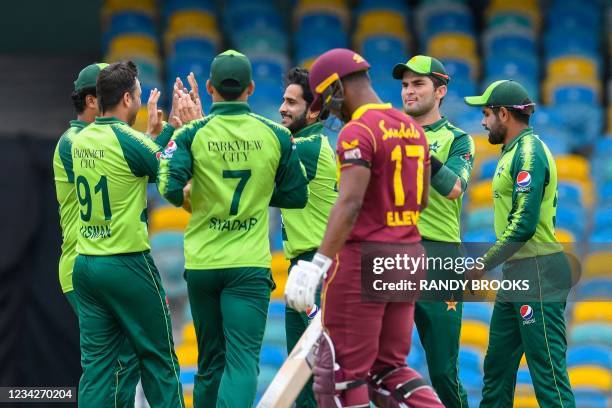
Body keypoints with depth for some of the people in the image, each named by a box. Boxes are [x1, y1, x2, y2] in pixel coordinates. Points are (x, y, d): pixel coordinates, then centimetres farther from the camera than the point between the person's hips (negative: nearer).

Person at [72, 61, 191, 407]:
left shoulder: (81, 141, 8)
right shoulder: (126, 139, -14)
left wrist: (155, 133, 23)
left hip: (86, 265, 6)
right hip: (127, 265, -6)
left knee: (97, 364, 4)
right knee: (159, 360, 4)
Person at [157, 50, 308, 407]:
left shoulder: (192, 134, -5)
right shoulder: (275, 136, -2)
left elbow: (171, 188, -16)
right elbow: (297, 196, 6)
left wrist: (188, 197, 6)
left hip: (201, 263, 2)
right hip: (250, 264, -2)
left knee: (210, 361, 16)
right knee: (242, 359, -8)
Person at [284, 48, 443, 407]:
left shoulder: (358, 131, -14)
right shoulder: (412, 128, 12)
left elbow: (350, 203, -25)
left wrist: (318, 264, -32)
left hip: (364, 257, -8)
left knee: (345, 371, -1)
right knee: (389, 367, 15)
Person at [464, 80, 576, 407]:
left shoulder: (529, 153, -14)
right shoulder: (513, 152, 17)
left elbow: (524, 223, -21)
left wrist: (484, 264, -16)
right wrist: (488, 264, 15)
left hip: (538, 275, -11)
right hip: (516, 275, 11)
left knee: (547, 369, -11)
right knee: (497, 365, 14)